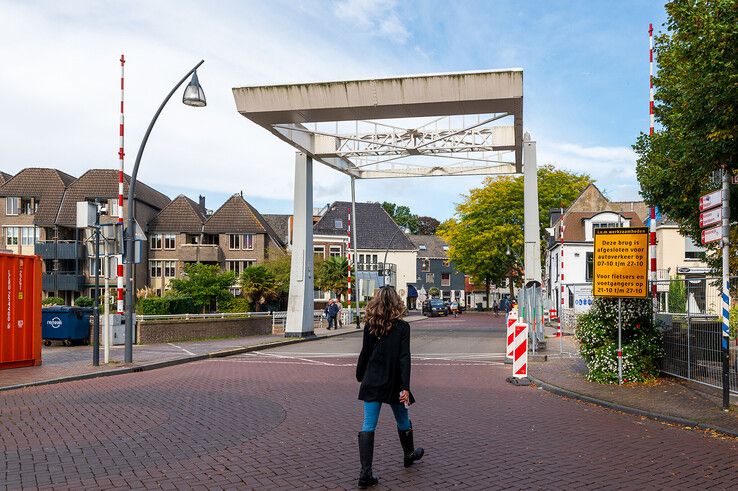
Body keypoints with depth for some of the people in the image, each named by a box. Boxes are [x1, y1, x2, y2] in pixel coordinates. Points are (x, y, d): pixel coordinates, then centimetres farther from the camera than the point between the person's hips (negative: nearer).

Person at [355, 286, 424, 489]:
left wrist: (360, 376, 17)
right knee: (403, 421, 21)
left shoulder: (370, 326, -3)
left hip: (372, 383, 2)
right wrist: (405, 387, -15)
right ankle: (409, 454, 44)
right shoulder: (402, 327, -10)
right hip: (393, 383, -1)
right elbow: (404, 358, -15)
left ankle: (365, 472, -5)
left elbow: (364, 354, 2)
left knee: (368, 426, 1)